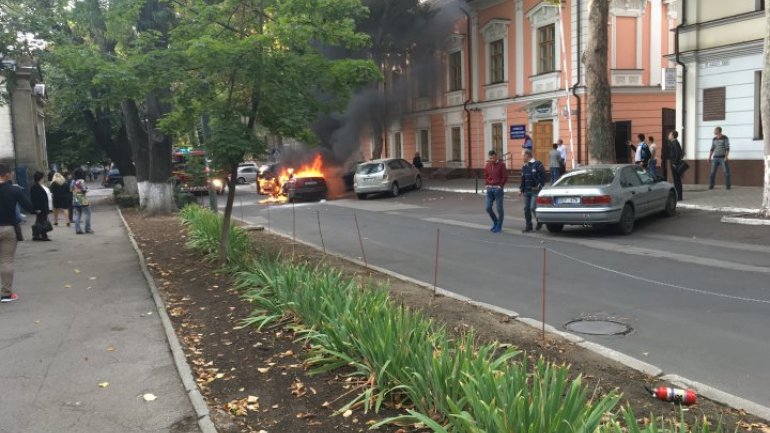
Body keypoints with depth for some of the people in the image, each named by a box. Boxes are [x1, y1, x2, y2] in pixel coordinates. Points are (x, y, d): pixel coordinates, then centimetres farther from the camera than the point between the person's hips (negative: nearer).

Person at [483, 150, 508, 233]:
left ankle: (499, 226, 13)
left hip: (498, 189, -4)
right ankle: (495, 222, 26)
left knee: (499, 209, 1)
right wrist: (486, 185, 5)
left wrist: (500, 186, -11)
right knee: (488, 208, 2)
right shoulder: (487, 165, 9)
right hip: (489, 189, 4)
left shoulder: (501, 164, -4)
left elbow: (505, 177, -6)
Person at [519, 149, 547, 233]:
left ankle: (540, 221, 12)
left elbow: (544, 176, -9)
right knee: (526, 209, 5)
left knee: (533, 208, -13)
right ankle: (529, 226, 13)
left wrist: (539, 186, -12)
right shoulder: (524, 167, 14)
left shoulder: (537, 164, -7)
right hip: (527, 191, 7)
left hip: (535, 191, -7)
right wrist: (521, 189, 11)